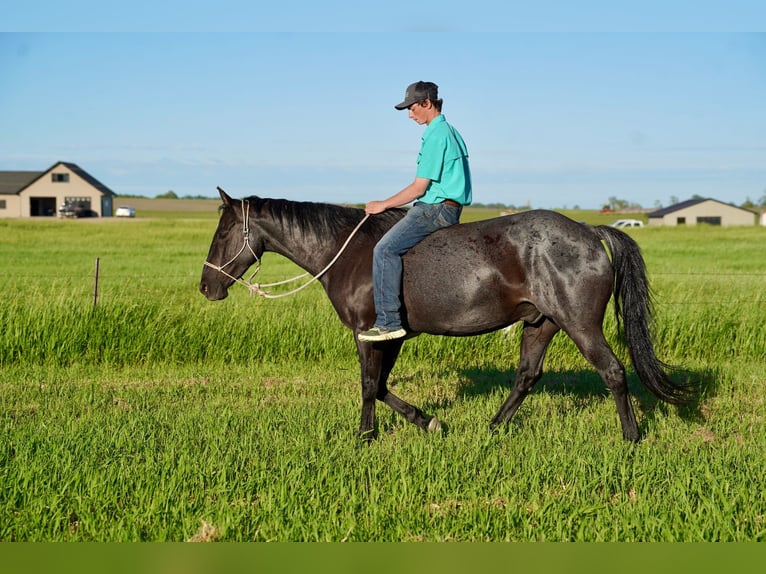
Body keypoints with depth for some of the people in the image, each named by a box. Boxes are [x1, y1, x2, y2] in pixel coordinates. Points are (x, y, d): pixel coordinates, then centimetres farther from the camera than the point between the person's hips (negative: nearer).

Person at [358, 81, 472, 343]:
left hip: (436, 208, -11)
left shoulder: (436, 136, -15)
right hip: (447, 208, 11)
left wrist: (384, 204, -6)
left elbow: (419, 188, -16)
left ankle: (389, 321, -26)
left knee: (385, 249, -21)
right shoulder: (450, 132, 17)